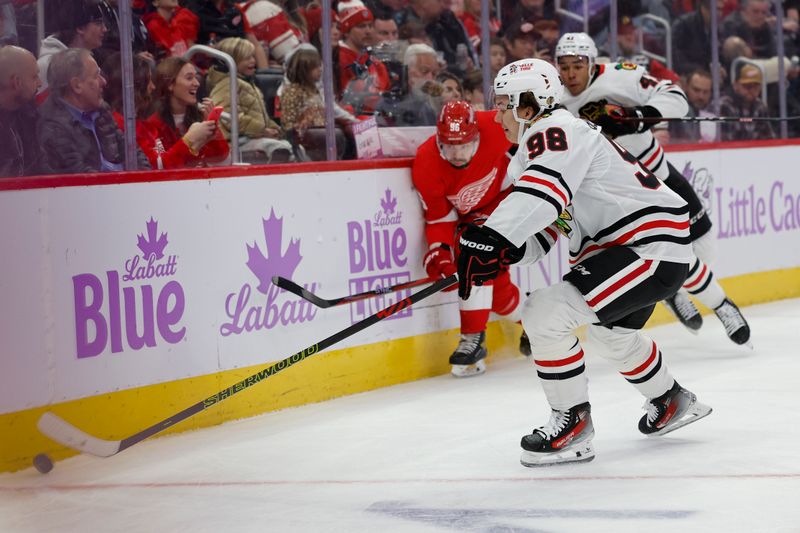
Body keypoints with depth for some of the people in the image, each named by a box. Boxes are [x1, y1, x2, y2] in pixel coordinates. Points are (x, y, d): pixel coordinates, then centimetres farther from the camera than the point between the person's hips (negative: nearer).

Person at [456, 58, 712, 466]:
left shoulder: (556, 131, -15)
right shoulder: (541, 145, 17)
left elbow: (539, 196, -35)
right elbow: (542, 232, 13)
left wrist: (486, 242, -43)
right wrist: (499, 253, -7)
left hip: (651, 247, -12)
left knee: (545, 314, -20)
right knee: (610, 332, 35)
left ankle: (573, 425, -7)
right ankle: (671, 403, 55)